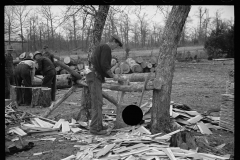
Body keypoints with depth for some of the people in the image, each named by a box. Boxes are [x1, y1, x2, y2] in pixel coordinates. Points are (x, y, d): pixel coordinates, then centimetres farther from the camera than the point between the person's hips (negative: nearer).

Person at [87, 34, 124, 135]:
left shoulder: (100, 48, 25)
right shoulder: (106, 48, -6)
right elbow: (104, 65, -17)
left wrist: (112, 76, 20)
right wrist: (113, 76, -6)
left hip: (94, 76, 11)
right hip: (94, 77, -11)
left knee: (96, 103, 14)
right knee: (97, 103, -9)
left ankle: (98, 126, 20)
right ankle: (95, 128, -8)